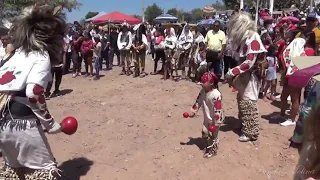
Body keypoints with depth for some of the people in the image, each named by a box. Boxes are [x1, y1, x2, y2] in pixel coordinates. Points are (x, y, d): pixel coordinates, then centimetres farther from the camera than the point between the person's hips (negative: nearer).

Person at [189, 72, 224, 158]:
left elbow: (218, 110, -29)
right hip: (207, 118, 8)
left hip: (215, 119, -7)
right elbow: (198, 102, 7)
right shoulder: (203, 91, -7)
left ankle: (213, 150, 31)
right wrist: (193, 111, 8)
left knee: (213, 135, 9)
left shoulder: (216, 95, -31)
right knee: (204, 133, 19)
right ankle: (208, 147, 43)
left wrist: (216, 123, -27)